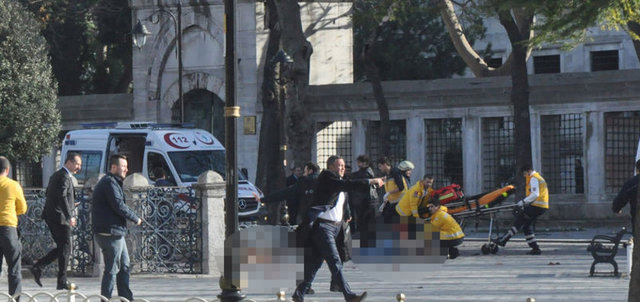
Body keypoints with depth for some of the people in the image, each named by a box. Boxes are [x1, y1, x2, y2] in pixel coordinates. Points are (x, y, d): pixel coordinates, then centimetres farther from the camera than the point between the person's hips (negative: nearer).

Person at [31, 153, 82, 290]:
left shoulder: (56, 175, 17)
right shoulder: (64, 176, -14)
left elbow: (49, 193, 25)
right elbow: (62, 196, -26)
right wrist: (69, 216, -30)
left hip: (51, 216, 10)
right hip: (60, 217, -10)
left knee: (61, 248, 15)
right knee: (65, 249, -3)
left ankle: (37, 267, 8)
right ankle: (62, 282, 0)